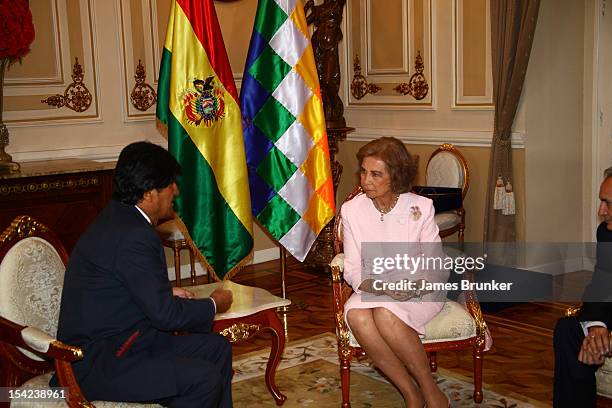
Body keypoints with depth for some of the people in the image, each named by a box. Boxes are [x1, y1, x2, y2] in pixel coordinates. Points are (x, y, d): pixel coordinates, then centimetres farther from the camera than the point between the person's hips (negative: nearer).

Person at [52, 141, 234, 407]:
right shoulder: (134, 236, -23)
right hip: (95, 365, -10)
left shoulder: (117, 218, 8)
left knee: (217, 348, 8)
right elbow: (165, 314, -21)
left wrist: (168, 292, 8)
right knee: (204, 378, -22)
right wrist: (213, 305, -4)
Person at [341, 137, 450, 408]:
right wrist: (379, 285, -21)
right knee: (356, 315, -32)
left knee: (385, 314, -35)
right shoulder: (351, 210, 0)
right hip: (371, 291, 2)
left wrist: (416, 284, -25)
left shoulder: (420, 207, -6)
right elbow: (352, 269, -1)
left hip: (419, 294, -2)